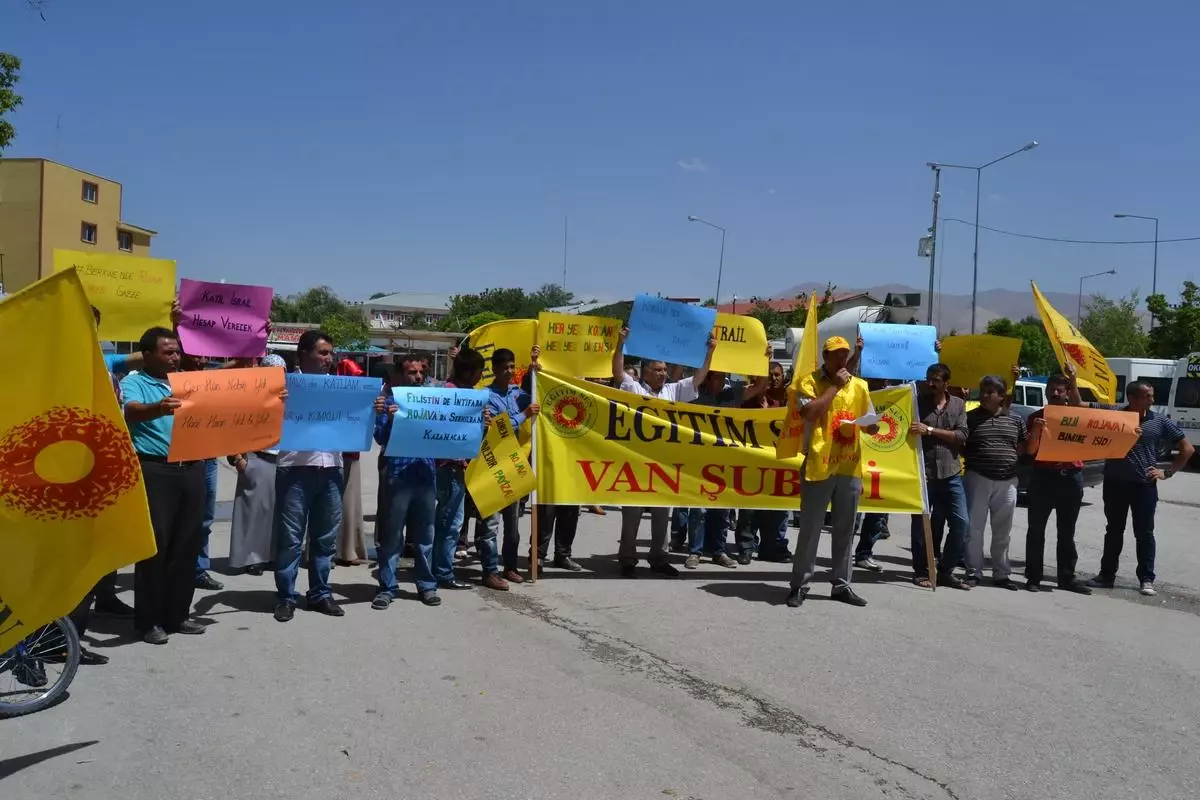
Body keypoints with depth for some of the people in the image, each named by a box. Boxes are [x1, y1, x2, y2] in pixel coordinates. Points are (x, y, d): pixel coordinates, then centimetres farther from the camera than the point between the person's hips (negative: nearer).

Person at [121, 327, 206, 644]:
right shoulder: (133, 383, -1)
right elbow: (131, 412, -22)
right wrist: (157, 409, -45)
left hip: (191, 469, 6)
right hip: (154, 470, -6)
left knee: (186, 545, 9)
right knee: (154, 545, -3)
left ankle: (177, 615, 19)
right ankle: (148, 620, 7)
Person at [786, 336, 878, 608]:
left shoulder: (859, 385, 12)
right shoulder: (810, 382, -1)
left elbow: (870, 422, 18)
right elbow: (810, 412, -18)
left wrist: (872, 425, -5)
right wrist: (835, 386, -13)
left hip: (850, 467, 4)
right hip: (819, 466, -4)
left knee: (845, 530, 10)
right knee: (810, 529, 0)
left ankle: (841, 584, 20)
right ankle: (800, 584, 8)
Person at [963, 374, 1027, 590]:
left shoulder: (1015, 420, 8)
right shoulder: (971, 417, 1)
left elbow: (1025, 448, 17)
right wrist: (972, 459, -10)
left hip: (1007, 481, 2)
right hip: (977, 478, -2)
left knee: (1002, 531, 10)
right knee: (974, 528, 0)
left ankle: (1001, 574, 19)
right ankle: (973, 571, 9)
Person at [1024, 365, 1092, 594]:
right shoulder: (1037, 416, 4)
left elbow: (1079, 407, -16)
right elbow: (1030, 450, -2)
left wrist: (1073, 380, -21)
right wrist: (1036, 430, -20)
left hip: (1071, 477, 2)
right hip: (1043, 476, -2)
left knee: (1067, 532, 9)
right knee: (1036, 529, 1)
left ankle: (1067, 577, 16)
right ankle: (1033, 577, 6)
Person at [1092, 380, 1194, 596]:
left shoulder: (1160, 422, 2)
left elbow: (1188, 448, 8)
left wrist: (1167, 472, 3)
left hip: (1144, 486, -1)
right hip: (1115, 483, 1)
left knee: (1144, 533, 4)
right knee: (1114, 531, 11)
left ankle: (1147, 579, 13)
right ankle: (1106, 574, 20)